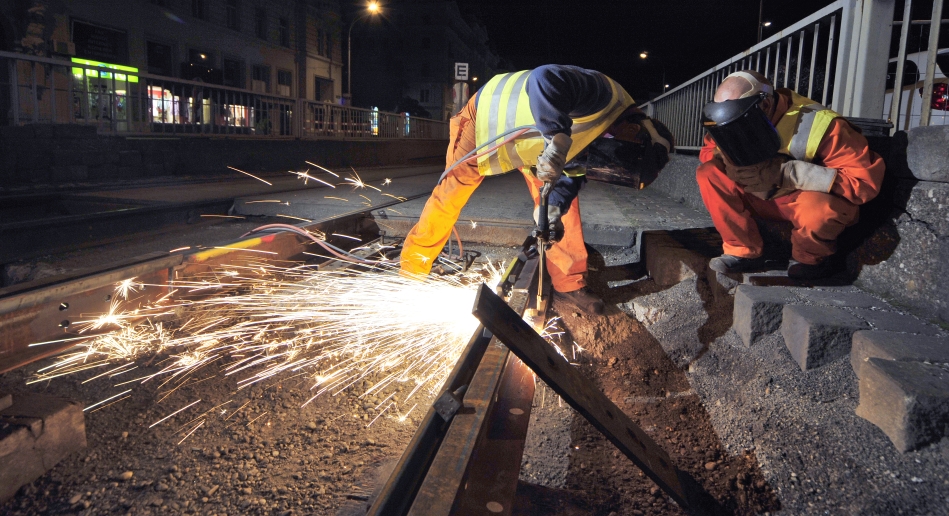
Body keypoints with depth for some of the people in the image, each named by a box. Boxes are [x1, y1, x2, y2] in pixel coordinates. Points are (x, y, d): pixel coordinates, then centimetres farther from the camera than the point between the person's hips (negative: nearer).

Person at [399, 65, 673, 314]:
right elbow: (545, 79, -52)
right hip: (486, 117, -7)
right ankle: (413, 268, 21)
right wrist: (557, 138, -58)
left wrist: (553, 209, -17)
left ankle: (569, 283, 9)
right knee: (450, 195, 2)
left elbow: (573, 173, -1)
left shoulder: (597, 137, -7)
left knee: (563, 202, -1)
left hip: (529, 139, 8)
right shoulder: (603, 95, -35)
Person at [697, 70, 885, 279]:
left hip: (820, 201, -5)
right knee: (708, 174, -16)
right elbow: (708, 151, 0)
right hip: (766, 196, 5)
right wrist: (727, 159, -27)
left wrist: (787, 172, -40)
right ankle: (745, 252, -6)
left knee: (817, 209, -40)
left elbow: (866, 180, -32)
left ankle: (810, 259, -6)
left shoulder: (816, 125, -31)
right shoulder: (736, 117, -14)